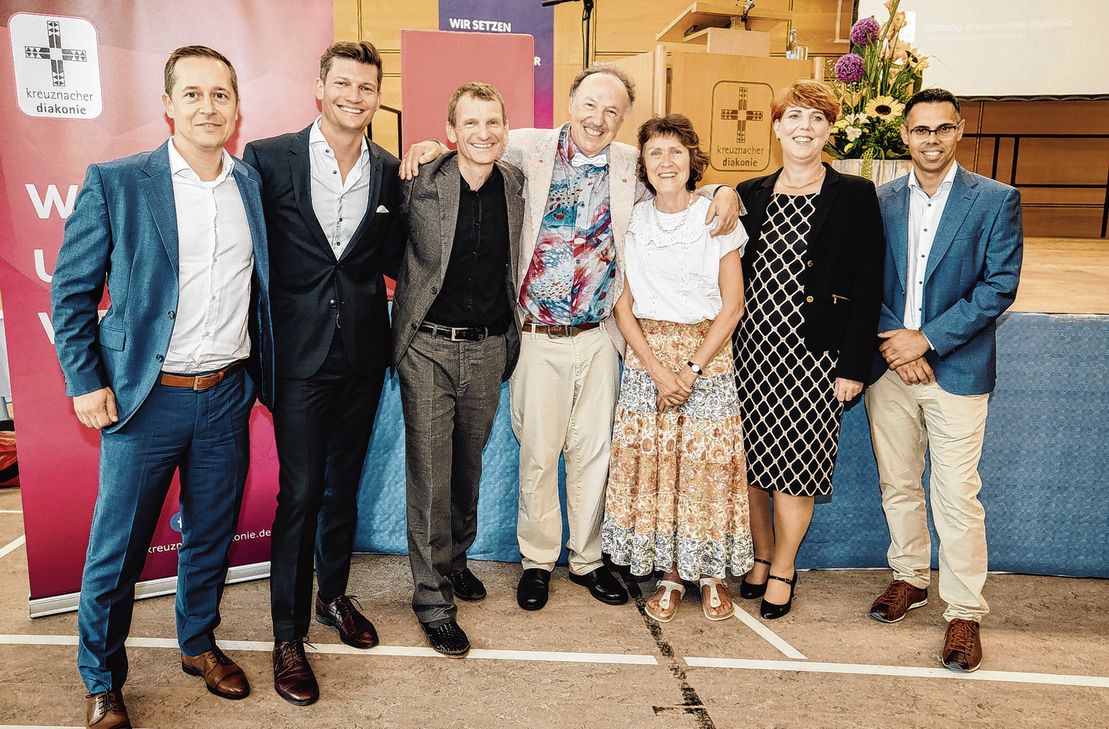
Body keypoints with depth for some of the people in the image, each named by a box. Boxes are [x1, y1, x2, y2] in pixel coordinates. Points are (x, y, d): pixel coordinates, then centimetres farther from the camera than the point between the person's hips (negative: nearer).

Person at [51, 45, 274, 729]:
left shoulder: (254, 185, 6)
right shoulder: (114, 183, -5)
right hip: (145, 397, -3)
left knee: (212, 535, 16)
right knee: (117, 548, 7)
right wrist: (85, 382, -7)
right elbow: (72, 291, -2)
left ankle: (199, 643, 38)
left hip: (227, 395, 3)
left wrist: (259, 374, 9)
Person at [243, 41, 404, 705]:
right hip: (301, 351, -3)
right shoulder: (269, 158, -5)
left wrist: (414, 186, -4)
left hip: (363, 351, 4)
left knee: (344, 485, 17)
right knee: (300, 493, 0)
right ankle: (289, 635, 16)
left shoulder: (390, 172, 5)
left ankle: (334, 595, 36)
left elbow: (390, 257, 8)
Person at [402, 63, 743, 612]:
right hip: (538, 339, -2)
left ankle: (587, 559, 30)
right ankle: (537, 560, 25)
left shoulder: (632, 166, 5)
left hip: (599, 337, 3)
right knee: (538, 453, 5)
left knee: (593, 452, 12)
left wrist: (723, 192, -3)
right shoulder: (530, 148, -1)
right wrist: (433, 146, -8)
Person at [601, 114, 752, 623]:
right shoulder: (631, 222, 4)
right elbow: (622, 304, 2)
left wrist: (691, 371, -10)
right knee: (651, 462, 2)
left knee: (708, 463, -1)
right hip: (645, 355, 2)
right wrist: (656, 369, -9)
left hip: (707, 354, -1)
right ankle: (670, 574, 17)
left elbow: (733, 303, -3)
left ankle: (711, 573, 17)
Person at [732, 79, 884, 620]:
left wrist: (854, 366, -10)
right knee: (750, 461, 9)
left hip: (814, 350, -3)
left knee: (795, 467, 2)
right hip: (751, 347, 4)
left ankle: (783, 569, 22)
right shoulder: (750, 195, 9)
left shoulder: (855, 196, -2)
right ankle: (762, 555, 30)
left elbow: (868, 286, -6)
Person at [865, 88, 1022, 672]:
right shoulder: (879, 201, 6)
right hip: (888, 365, 3)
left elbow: (999, 286, -8)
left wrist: (927, 338, -14)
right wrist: (892, 342, -9)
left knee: (957, 496, -1)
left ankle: (965, 612, 13)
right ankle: (910, 578, 33)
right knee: (897, 484, 14)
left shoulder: (996, 200, -2)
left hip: (957, 368, -3)